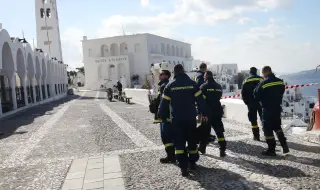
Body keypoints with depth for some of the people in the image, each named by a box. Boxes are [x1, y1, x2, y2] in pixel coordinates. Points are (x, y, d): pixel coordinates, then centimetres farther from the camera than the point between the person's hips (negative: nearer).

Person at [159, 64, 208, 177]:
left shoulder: (170, 86, -1)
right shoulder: (192, 84, -2)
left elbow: (164, 103, 1)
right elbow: (200, 100, -2)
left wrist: (163, 116, 12)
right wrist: (204, 113, 7)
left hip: (176, 119, -1)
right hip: (191, 118, 1)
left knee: (179, 142, 4)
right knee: (192, 140, 18)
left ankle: (183, 167, -5)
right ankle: (192, 162, 29)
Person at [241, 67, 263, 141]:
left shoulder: (246, 81, 1)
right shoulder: (261, 79, -1)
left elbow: (243, 93, 1)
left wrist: (246, 102, 11)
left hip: (251, 103, 0)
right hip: (261, 102, 0)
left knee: (253, 119, 4)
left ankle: (256, 135, 2)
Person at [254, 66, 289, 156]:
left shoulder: (263, 83, -18)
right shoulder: (280, 81, -1)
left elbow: (257, 97, -10)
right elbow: (281, 93, 11)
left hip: (267, 109, -6)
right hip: (277, 108, 6)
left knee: (268, 128, 4)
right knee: (277, 126, 22)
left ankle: (271, 149, 9)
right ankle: (284, 145, 18)